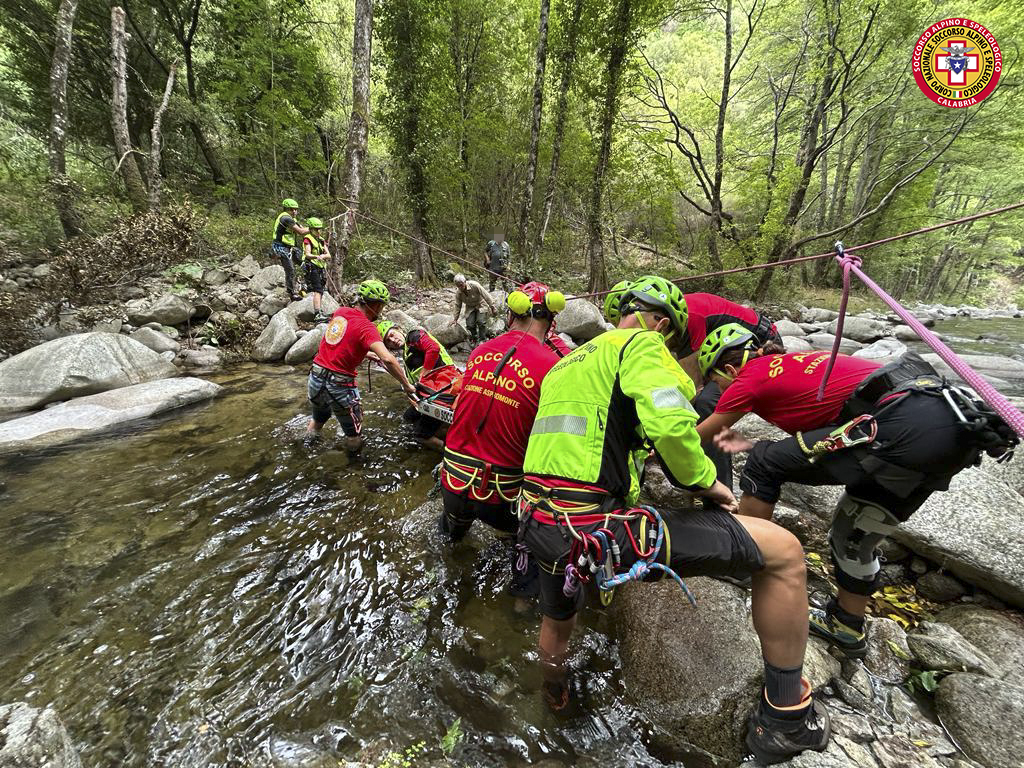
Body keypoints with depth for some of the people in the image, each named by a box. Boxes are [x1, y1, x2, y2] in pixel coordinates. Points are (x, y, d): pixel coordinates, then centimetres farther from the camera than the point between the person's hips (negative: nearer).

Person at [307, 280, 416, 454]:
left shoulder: (340, 312, 4)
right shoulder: (367, 327, -15)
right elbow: (387, 359, -28)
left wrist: (367, 354, 22)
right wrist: (406, 385, -19)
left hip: (315, 379, 7)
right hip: (338, 386, -7)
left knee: (318, 419, 34)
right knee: (354, 435, 14)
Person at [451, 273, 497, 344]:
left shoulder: (474, 285, -27)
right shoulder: (458, 292, -13)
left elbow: (486, 296, -21)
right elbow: (458, 306, 1)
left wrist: (492, 308, -19)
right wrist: (455, 319, 3)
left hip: (480, 304, -4)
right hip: (470, 307, 4)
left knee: (481, 322, -23)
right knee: (470, 324, -12)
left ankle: (482, 340, -5)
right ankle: (474, 338, 17)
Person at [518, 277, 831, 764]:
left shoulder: (564, 363, 23)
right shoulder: (641, 343, -4)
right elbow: (671, 424, -21)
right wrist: (705, 480, -2)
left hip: (539, 525, 9)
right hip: (594, 528, -8)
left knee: (557, 621, 41)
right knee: (783, 552, 6)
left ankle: (554, 701, 70)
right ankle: (786, 719, 23)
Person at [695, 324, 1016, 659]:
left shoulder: (750, 377, -1)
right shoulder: (792, 363, 22)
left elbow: (694, 438, 11)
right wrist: (751, 446, 14)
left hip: (907, 424, -9)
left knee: (764, 465, -2)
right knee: (853, 538, 22)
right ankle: (846, 628, 40)